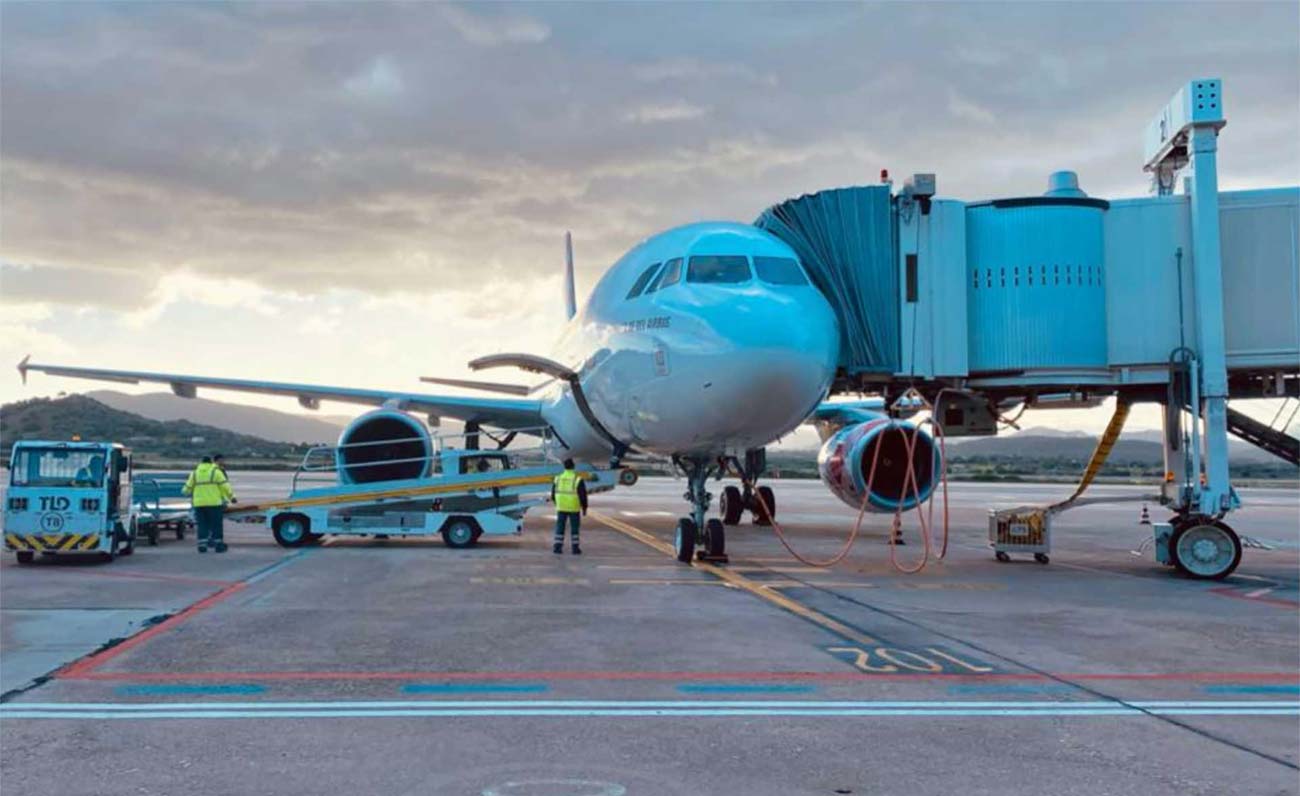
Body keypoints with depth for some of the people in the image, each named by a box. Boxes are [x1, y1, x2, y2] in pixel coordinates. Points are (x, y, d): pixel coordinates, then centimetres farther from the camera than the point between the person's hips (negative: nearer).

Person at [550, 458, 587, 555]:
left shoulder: (558, 478, 0)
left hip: (561, 507, 2)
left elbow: (553, 494, 7)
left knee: (560, 527, 8)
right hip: (574, 508, -2)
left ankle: (557, 547, 4)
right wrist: (584, 507, 1)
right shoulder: (578, 479, -11)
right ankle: (575, 548, 8)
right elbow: (583, 494, -11)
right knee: (574, 528, 7)